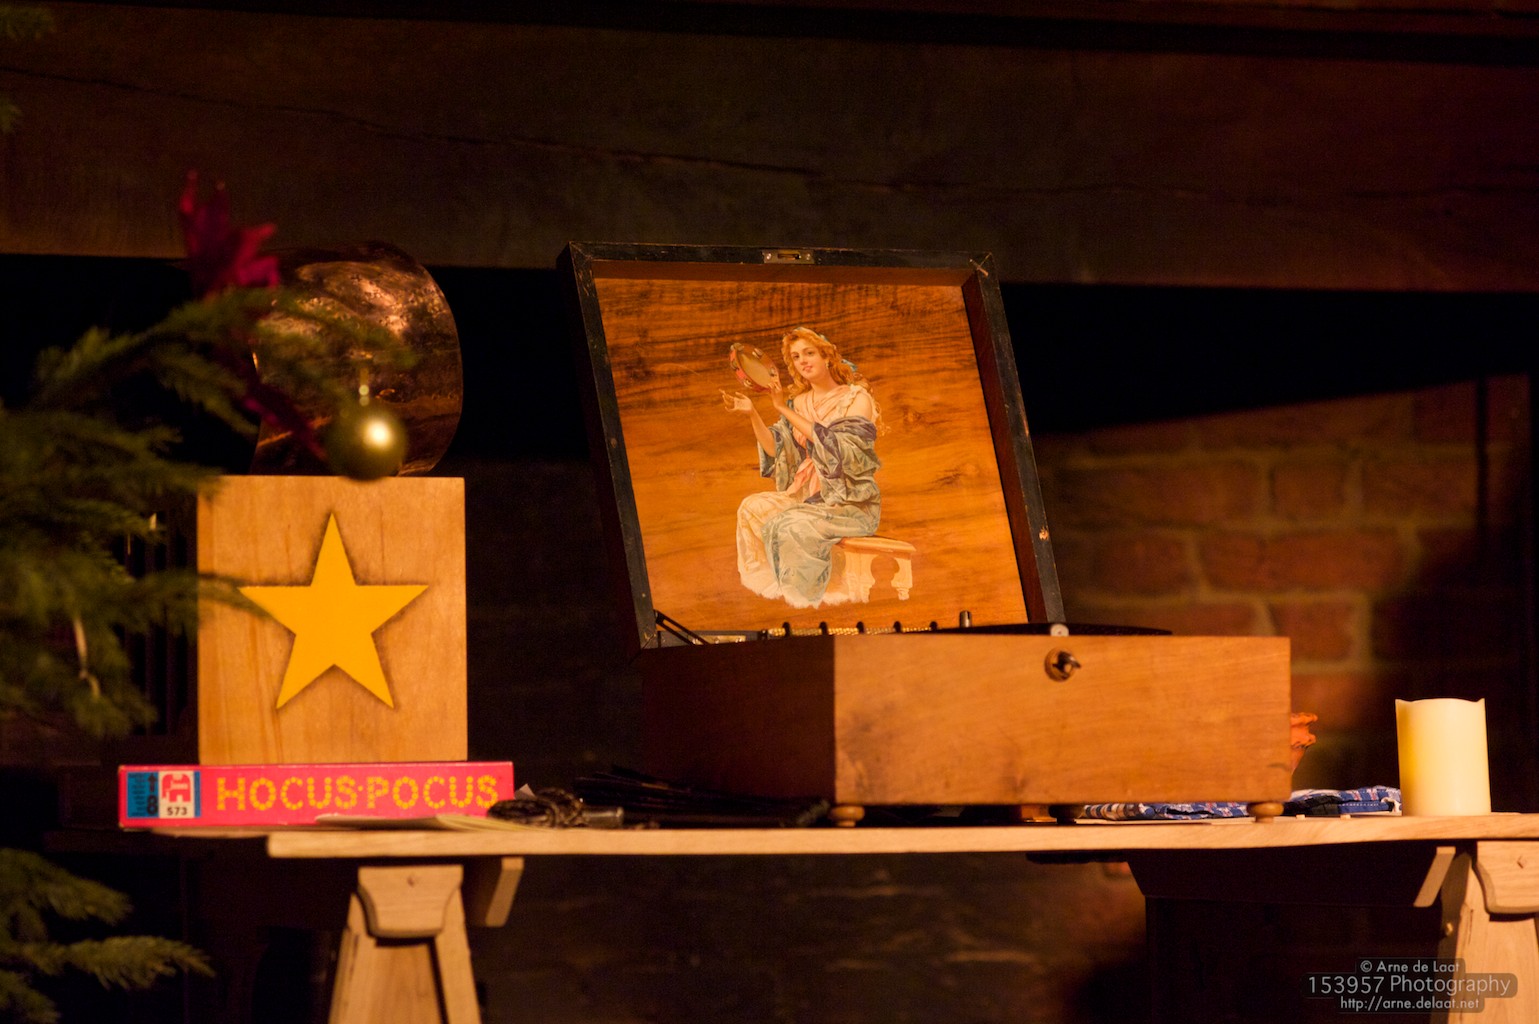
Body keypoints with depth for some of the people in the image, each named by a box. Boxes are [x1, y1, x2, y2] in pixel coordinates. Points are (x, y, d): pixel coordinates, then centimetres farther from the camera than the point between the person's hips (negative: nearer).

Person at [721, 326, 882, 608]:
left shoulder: (856, 399, -6)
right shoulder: (799, 402, 12)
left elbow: (840, 451, -21)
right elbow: (777, 451, 4)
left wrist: (786, 411, -21)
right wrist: (752, 414, -11)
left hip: (851, 502, -6)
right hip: (807, 494, 6)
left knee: (792, 526, -30)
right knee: (753, 508, -17)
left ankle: (804, 596, -19)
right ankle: (772, 587, -15)